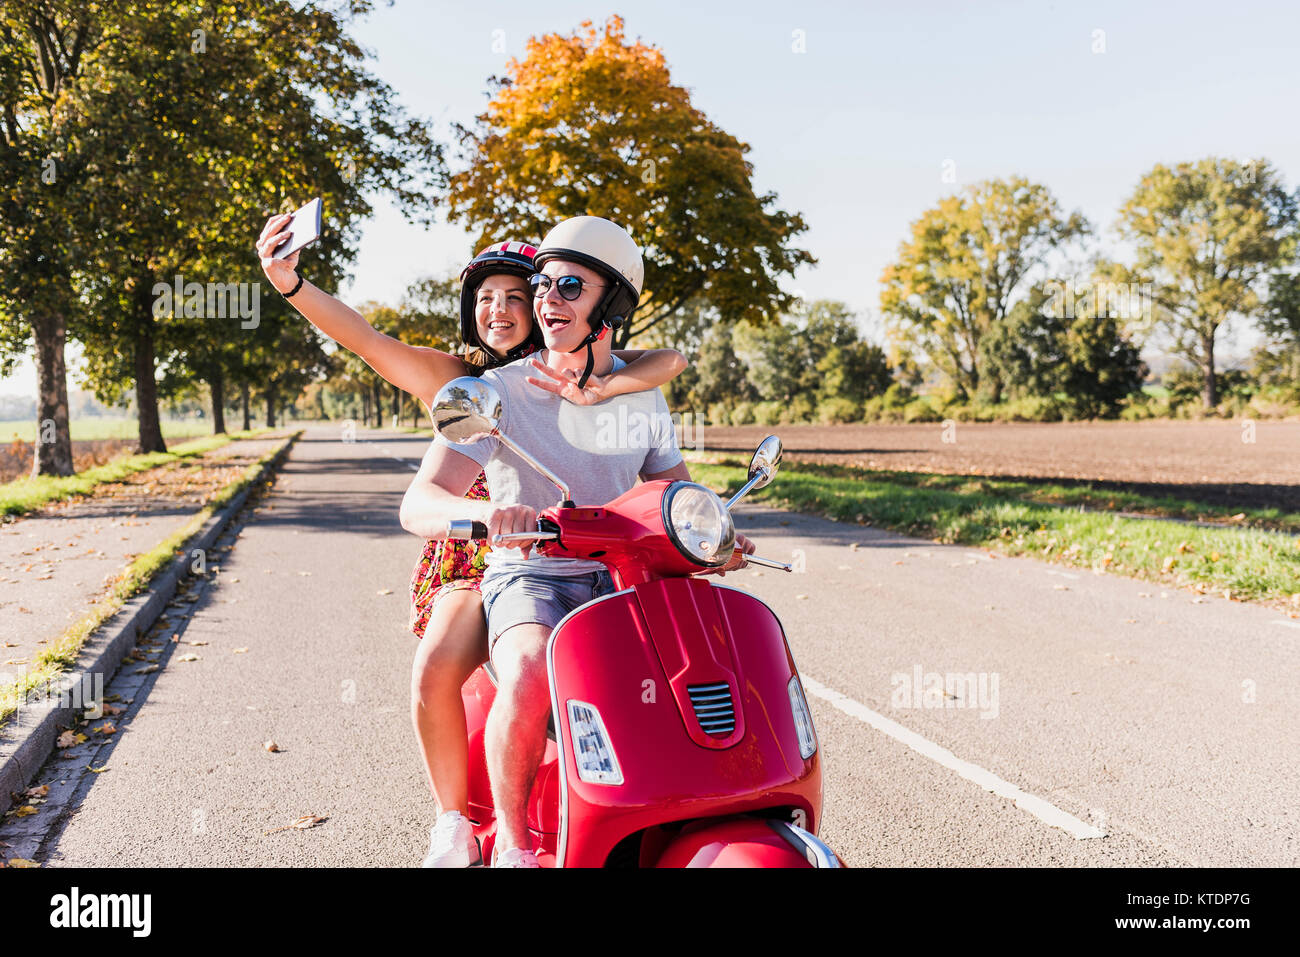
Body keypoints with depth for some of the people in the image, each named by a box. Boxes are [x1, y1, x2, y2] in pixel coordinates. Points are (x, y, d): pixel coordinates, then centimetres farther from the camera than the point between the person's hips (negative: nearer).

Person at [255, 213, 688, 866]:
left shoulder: (568, 372, 7)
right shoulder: (452, 376, 9)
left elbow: (671, 359, -5)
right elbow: (364, 339, -6)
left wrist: (598, 390, -24)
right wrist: (290, 283, -22)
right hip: (473, 563, 1)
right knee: (433, 673, -25)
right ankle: (453, 824, -1)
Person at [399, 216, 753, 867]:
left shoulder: (644, 398, 7)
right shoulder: (500, 391, -7)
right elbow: (418, 504, -17)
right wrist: (485, 512, -41)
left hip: (622, 578, 4)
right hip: (529, 577, -4)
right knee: (531, 678, -36)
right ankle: (512, 840, -11)